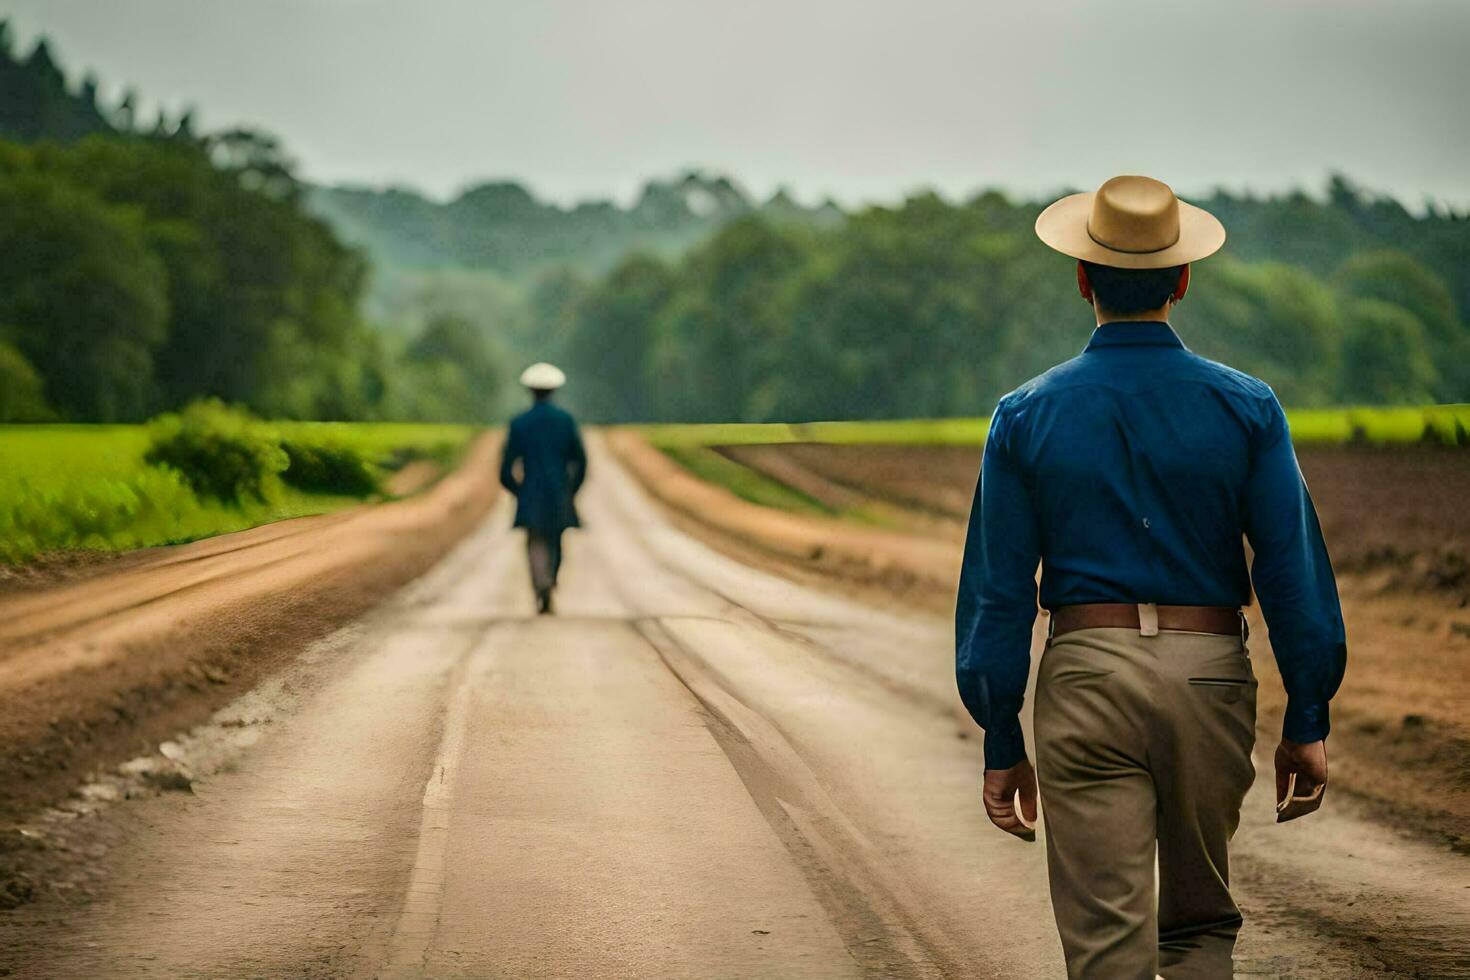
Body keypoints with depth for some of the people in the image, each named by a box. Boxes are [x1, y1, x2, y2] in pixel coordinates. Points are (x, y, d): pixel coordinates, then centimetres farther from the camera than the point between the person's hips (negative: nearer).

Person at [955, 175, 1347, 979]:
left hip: (1087, 678, -1)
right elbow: (1294, 571, -3)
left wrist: (1002, 744, 5)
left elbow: (998, 592, 0)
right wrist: (1307, 722, 2)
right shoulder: (1245, 408, 0)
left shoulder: (1027, 416, 0)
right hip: (1209, 676, 1)